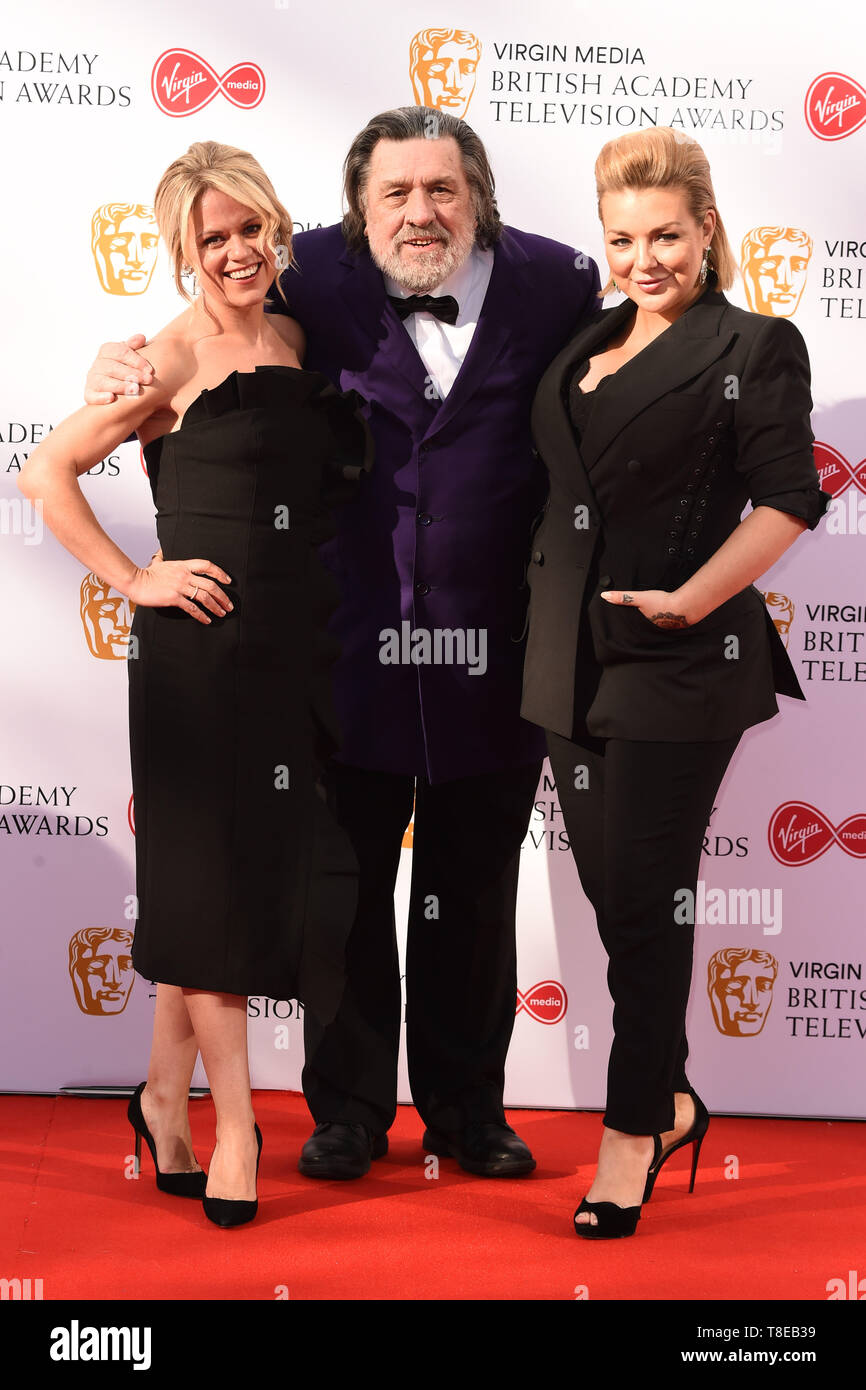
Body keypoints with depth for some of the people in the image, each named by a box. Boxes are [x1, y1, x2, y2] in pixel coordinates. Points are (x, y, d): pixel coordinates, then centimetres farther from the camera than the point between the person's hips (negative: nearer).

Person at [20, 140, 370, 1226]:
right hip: (202, 650, -6)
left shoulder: (300, 343, 12)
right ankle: (233, 1125, 16)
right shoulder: (171, 358, -6)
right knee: (214, 880, 2)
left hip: (300, 648, 6)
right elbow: (47, 473, -7)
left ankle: (165, 1097, 27)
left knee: (278, 874, 10)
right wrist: (133, 580, -9)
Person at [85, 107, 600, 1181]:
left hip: (494, 657, 1)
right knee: (347, 889, 12)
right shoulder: (316, 284, -4)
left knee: (475, 896, 15)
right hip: (351, 647, 0)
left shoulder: (557, 284, -4)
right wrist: (122, 367, -16)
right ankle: (349, 1110, 30)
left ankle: (467, 1111, 32)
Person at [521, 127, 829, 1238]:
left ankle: (633, 1128, 12)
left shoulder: (752, 350, -5)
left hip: (677, 659, -7)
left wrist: (692, 599, -17)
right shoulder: (589, 346, 14)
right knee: (608, 891, 11)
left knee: (645, 899, -2)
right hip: (571, 652, 7)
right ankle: (671, 1100, 28)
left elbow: (789, 499, -13)